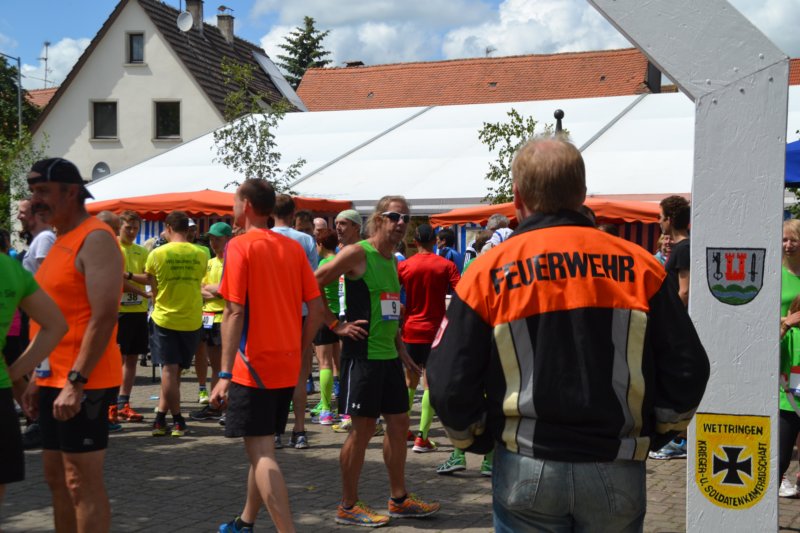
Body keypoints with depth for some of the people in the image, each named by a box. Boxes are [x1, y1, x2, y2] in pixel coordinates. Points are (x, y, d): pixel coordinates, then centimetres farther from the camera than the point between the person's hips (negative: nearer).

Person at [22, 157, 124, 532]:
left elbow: (104, 317, -21)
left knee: (82, 482, -4)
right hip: (55, 380, 9)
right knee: (57, 477, 16)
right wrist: (39, 379, 18)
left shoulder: (95, 239, -13)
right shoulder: (61, 241, 16)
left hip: (82, 383, -9)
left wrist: (75, 381, -24)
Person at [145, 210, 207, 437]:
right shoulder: (200, 255, -2)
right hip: (192, 320, 2)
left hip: (164, 318, -2)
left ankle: (177, 419, 5)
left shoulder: (157, 254, -8)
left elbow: (152, 284, 3)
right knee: (174, 370, 12)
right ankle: (162, 417, 14)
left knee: (169, 369, 3)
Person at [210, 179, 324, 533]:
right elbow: (316, 308, 5)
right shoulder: (293, 248, 7)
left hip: (253, 364, -7)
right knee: (262, 446, 19)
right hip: (287, 366, 7)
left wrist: (225, 374, -17)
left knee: (260, 451, -4)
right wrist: (298, 352, 15)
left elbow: (235, 313, -16)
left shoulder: (240, 246, -10)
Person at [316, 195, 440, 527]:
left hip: (388, 356, 9)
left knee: (399, 424, 13)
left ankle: (399, 499, 25)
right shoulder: (357, 253, -11)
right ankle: (348, 506, 11)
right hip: (362, 355, -8)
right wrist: (336, 325, -15)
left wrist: (401, 351, 20)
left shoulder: (392, 260, 14)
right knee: (363, 429, -3)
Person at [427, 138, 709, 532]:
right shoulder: (638, 265, -1)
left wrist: (476, 439, 12)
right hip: (618, 470, 1)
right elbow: (688, 369, 2)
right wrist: (653, 434, 16)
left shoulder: (489, 272, -5)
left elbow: (449, 384, -5)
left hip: (526, 470, -1)